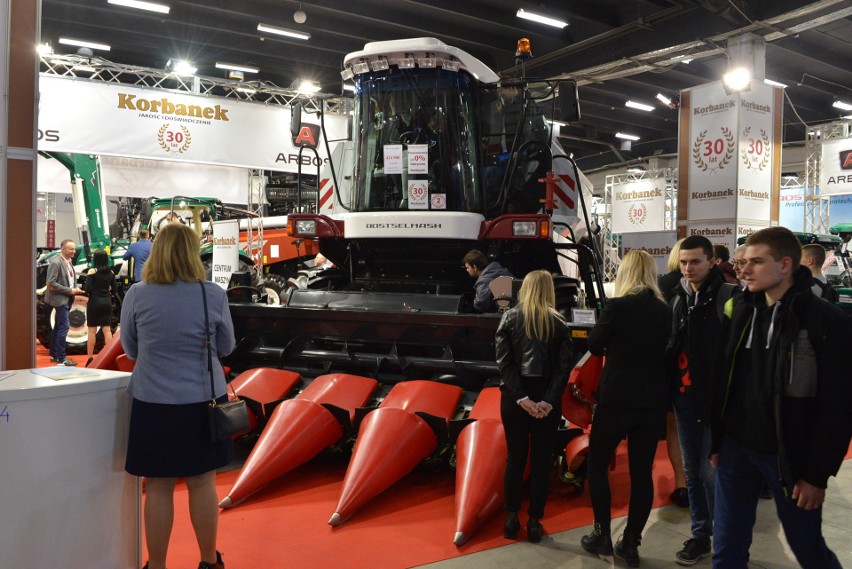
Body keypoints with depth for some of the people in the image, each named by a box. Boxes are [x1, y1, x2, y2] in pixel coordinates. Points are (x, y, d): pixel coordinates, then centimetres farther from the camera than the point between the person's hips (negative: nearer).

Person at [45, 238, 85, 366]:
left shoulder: (68, 261, 10)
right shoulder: (56, 262, -17)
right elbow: (51, 284, -22)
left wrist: (75, 289, 4)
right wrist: (70, 291, -19)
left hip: (67, 298, 9)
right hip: (60, 298, -9)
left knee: (58, 326, 16)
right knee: (64, 326, -11)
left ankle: (54, 354, 26)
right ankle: (61, 358, -6)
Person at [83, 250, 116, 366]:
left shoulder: (92, 271, -9)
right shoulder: (111, 272, 3)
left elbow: (88, 289, -13)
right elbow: (113, 288, 6)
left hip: (94, 301, -4)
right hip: (107, 302, 4)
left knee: (92, 330, 2)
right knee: (107, 329, 6)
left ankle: (90, 358, 3)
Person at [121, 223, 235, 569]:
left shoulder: (137, 295, -7)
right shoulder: (214, 295, -8)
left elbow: (130, 349, 7)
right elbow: (226, 347, 5)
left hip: (153, 401, 0)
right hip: (202, 400, 0)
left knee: (158, 488, 10)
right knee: (202, 483, 12)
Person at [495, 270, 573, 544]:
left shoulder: (509, 318, -1)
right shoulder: (560, 323, -1)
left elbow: (504, 362, -9)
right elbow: (564, 367, -9)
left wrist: (521, 397, -12)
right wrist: (548, 401, -12)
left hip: (515, 397, 1)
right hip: (547, 399, 0)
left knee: (515, 458, 13)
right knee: (542, 460, 9)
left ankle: (511, 519, 18)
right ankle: (534, 522, 14)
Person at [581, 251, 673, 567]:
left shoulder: (618, 306, -13)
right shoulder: (665, 310, 3)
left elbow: (595, 346, -2)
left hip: (617, 398, -5)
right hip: (653, 401, 5)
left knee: (597, 463, 13)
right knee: (642, 472, 10)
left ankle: (602, 535, 16)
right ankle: (631, 543, 16)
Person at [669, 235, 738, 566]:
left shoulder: (728, 297, -11)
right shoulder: (678, 298, 8)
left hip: (716, 398, -6)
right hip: (684, 397, 6)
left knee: (712, 472, 1)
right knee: (691, 472, 14)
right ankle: (700, 535, 27)